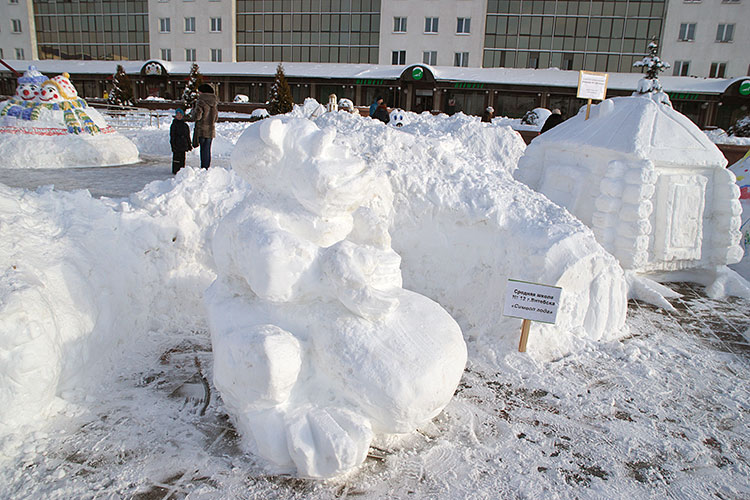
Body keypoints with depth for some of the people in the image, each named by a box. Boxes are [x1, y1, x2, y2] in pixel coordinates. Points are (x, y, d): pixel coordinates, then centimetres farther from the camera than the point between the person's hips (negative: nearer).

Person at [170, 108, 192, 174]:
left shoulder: (185, 125, 12)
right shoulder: (174, 125, -3)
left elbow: (188, 136, 18)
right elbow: (172, 136, -5)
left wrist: (189, 145, 16)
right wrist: (173, 145, -11)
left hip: (183, 145, 5)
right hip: (176, 145, -5)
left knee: (182, 158, 9)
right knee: (176, 158, -5)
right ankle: (175, 171, 1)